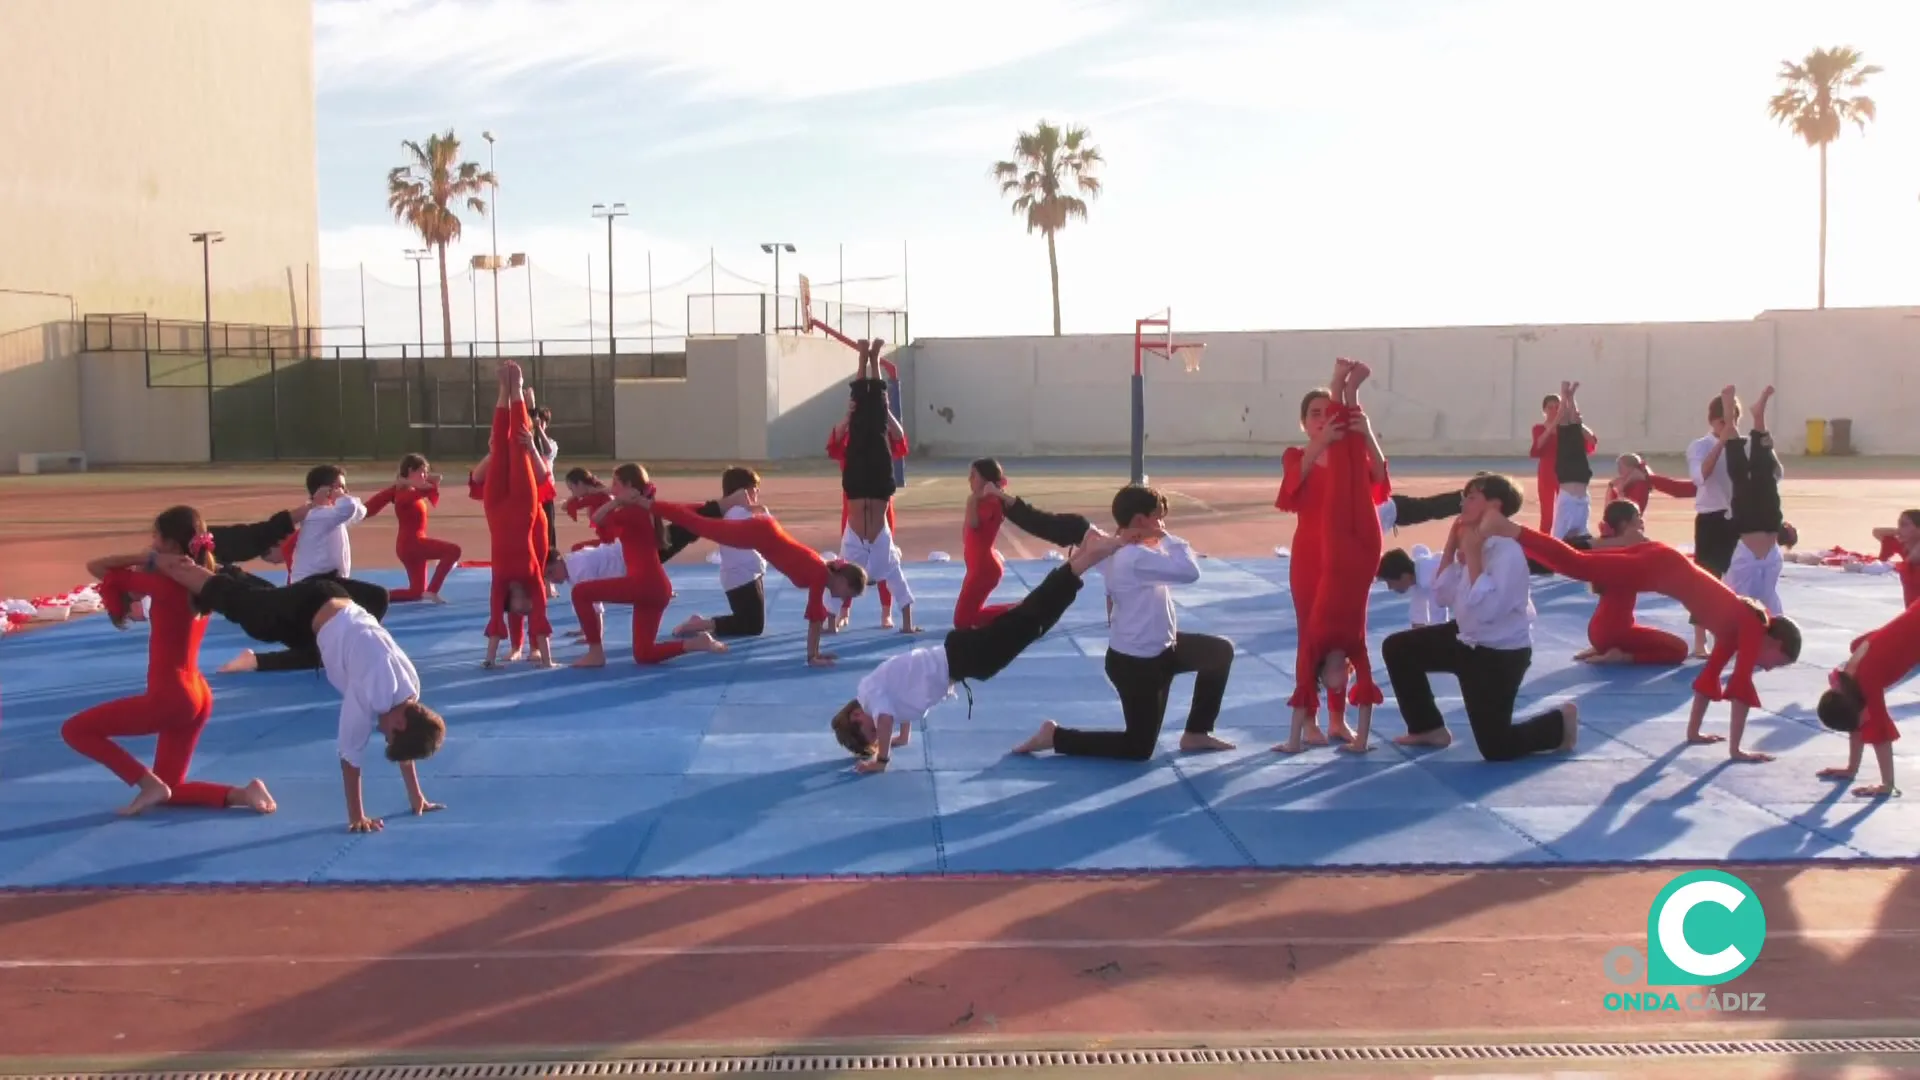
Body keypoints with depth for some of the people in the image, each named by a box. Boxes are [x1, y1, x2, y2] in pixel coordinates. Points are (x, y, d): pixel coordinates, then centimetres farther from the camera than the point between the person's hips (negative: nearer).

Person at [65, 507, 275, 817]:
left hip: (168, 697, -9)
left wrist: (141, 558, 1)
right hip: (196, 696, 9)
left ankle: (148, 782, -2)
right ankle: (241, 794, -1)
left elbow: (96, 567, -10)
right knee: (167, 790, 18)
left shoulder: (167, 584, -17)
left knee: (74, 730, 6)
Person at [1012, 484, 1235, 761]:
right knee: (1139, 749, 2)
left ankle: (1196, 733, 28)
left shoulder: (1123, 551, 2)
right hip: (1136, 663, -10)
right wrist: (1167, 538, -20)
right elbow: (1189, 571, -33)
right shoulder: (1136, 558, -30)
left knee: (1221, 651, 18)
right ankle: (1055, 736, 9)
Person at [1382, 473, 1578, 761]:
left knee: (1496, 748, -5)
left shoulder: (1508, 551, -25)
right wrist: (1451, 546, -3)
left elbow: (1485, 609, -34)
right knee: (1397, 649, 3)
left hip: (1501, 653, -8)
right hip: (1468, 641, 8)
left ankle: (1560, 723, 22)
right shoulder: (1474, 542, 2)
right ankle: (1429, 728, 16)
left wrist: (1473, 556, -30)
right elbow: (1443, 595, 3)